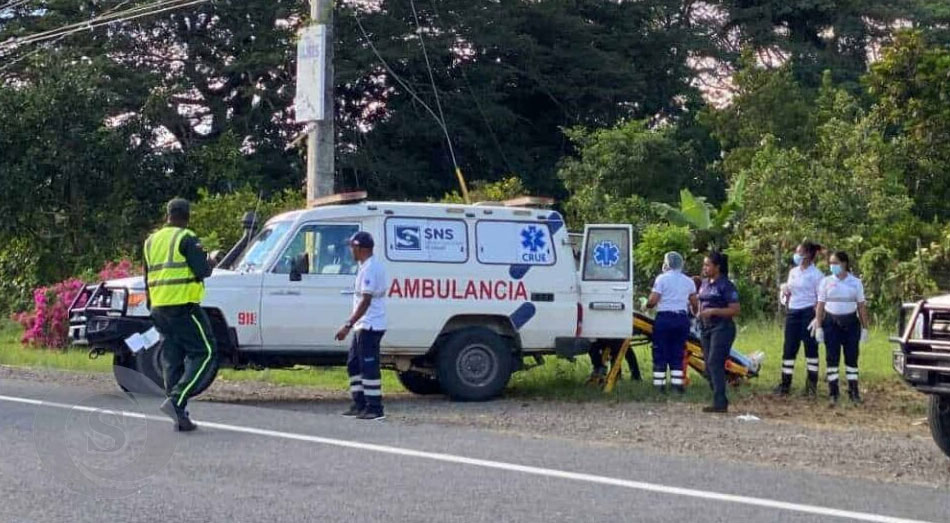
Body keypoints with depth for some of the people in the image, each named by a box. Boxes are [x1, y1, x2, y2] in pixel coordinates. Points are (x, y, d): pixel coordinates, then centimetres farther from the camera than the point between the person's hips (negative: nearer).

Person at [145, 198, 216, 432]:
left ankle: (180, 417, 6)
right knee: (205, 353, -3)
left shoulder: (151, 241, 16)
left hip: (159, 307, 8)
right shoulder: (186, 239, -8)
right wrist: (209, 262, 6)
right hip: (183, 306, -8)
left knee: (172, 359, 9)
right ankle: (176, 400, -19)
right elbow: (202, 270, -16)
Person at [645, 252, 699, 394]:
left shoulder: (662, 278, -5)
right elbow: (695, 305, 11)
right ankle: (677, 384, 6)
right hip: (682, 319, 4)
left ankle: (659, 384, -1)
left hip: (664, 318, -4)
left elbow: (653, 300, -12)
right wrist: (691, 309, 31)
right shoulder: (688, 281, 9)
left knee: (661, 353, 1)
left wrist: (647, 305, 8)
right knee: (678, 353, 10)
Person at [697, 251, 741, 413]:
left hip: (722, 328, -9)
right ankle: (720, 402, 15)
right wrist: (699, 313, 10)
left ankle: (720, 403, -17)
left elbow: (735, 310, -14)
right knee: (709, 366, 8)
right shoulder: (704, 283, 14)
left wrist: (713, 311, -21)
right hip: (707, 328, 9)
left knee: (715, 363, -16)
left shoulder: (726, 286, -10)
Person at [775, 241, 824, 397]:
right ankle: (785, 384, 6)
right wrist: (785, 292, -1)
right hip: (792, 313, 6)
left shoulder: (816, 274, -6)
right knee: (789, 349, 3)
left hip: (808, 313, -6)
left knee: (811, 349, 0)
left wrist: (818, 319, -18)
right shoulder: (793, 272, 13)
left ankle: (812, 385, 7)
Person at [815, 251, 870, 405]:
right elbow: (821, 305, 3)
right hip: (831, 322, 0)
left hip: (851, 322, 0)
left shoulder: (855, 282, 3)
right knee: (832, 357, -1)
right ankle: (833, 392, 4)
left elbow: (861, 306, 5)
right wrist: (819, 327, -3)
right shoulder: (826, 282, 3)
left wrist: (865, 328, 2)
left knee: (852, 357, 2)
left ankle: (853, 392, 9)